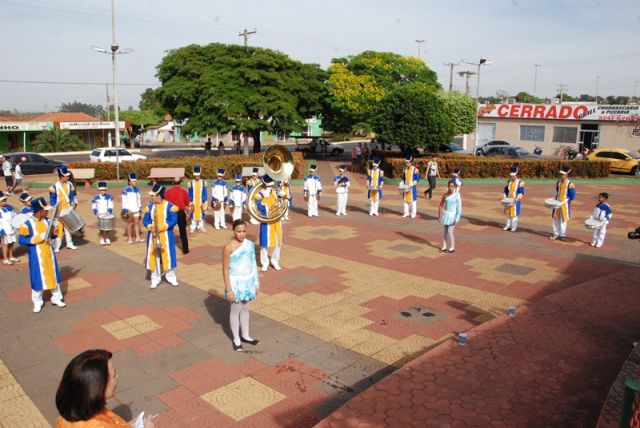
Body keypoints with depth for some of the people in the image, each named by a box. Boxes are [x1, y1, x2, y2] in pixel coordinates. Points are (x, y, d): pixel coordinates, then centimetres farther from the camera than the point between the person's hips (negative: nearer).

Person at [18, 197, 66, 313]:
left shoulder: (47, 221, 0)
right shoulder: (27, 225, -16)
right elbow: (21, 240, -13)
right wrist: (37, 238, -24)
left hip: (49, 254, 5)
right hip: (37, 256, -5)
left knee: (53, 275, 13)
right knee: (38, 278, 5)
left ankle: (56, 298, 27)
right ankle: (37, 302, 22)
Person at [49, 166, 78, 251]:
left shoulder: (70, 185, 0)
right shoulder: (55, 186, -12)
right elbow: (52, 199, -7)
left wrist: (73, 203, -8)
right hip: (59, 211, -4)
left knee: (68, 226, 14)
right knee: (59, 227, -2)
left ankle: (69, 244, 25)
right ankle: (56, 246, 5)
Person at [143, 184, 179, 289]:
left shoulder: (170, 206, -8)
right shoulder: (149, 207, 5)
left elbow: (174, 220, -11)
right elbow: (145, 220, 5)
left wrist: (162, 227, -22)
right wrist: (150, 227, -16)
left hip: (166, 235, -3)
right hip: (153, 235, 3)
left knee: (167, 255, 3)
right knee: (153, 256, 7)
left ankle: (171, 278, 18)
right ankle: (155, 279, 18)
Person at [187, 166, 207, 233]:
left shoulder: (203, 183, 0)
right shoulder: (191, 183, -1)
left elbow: (205, 193, 1)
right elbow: (190, 194, 3)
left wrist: (203, 202, -5)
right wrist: (190, 202, -3)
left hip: (201, 202, 0)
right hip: (193, 202, 0)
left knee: (201, 213, 2)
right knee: (193, 213, 2)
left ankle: (201, 226, 11)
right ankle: (193, 227, 8)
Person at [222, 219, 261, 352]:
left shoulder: (250, 244, -3)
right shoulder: (229, 247, -18)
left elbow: (253, 264, 6)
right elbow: (225, 270, -15)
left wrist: (256, 283, 8)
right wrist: (228, 290, -16)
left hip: (249, 281, 5)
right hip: (236, 283, -5)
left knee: (246, 309, 18)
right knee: (236, 311, 10)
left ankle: (245, 336, 35)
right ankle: (236, 339, 27)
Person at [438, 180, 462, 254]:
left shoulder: (457, 196, -13)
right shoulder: (445, 195, 0)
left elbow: (459, 207, -12)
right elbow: (441, 205, 9)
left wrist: (457, 218, -16)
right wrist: (439, 215, 7)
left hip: (452, 216, -5)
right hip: (446, 215, 5)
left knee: (449, 232, -7)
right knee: (445, 232, 11)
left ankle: (452, 248, 6)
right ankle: (444, 247, 19)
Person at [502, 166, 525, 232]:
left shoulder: (520, 183, -11)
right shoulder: (509, 182, 7)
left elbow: (521, 193, -12)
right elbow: (506, 190, 14)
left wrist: (517, 198, -25)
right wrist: (505, 197, 3)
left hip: (516, 201, -6)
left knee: (515, 214, -2)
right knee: (508, 213, 12)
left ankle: (514, 227, 6)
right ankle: (508, 225, 24)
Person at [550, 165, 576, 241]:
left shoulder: (570, 184, -12)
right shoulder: (558, 182, 5)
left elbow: (572, 196, -9)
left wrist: (566, 201, -9)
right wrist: (555, 199, 7)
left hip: (565, 204, -5)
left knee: (564, 219, 1)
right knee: (556, 218, 9)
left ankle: (563, 234, 10)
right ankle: (556, 233, 20)